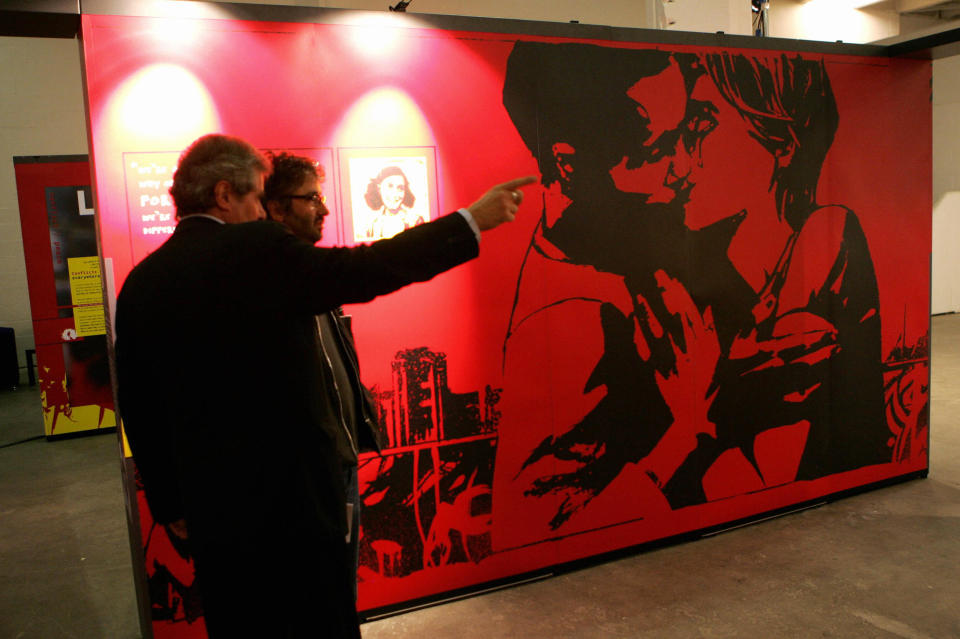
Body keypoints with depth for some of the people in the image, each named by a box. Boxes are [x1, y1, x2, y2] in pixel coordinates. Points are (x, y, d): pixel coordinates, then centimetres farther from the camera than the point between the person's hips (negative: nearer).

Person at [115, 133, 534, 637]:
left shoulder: (139, 283, 4)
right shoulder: (257, 251, -15)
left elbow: (137, 408, 8)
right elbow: (370, 268, -14)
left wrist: (170, 502, 19)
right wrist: (473, 220, -4)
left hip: (210, 507, 6)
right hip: (293, 497, -6)